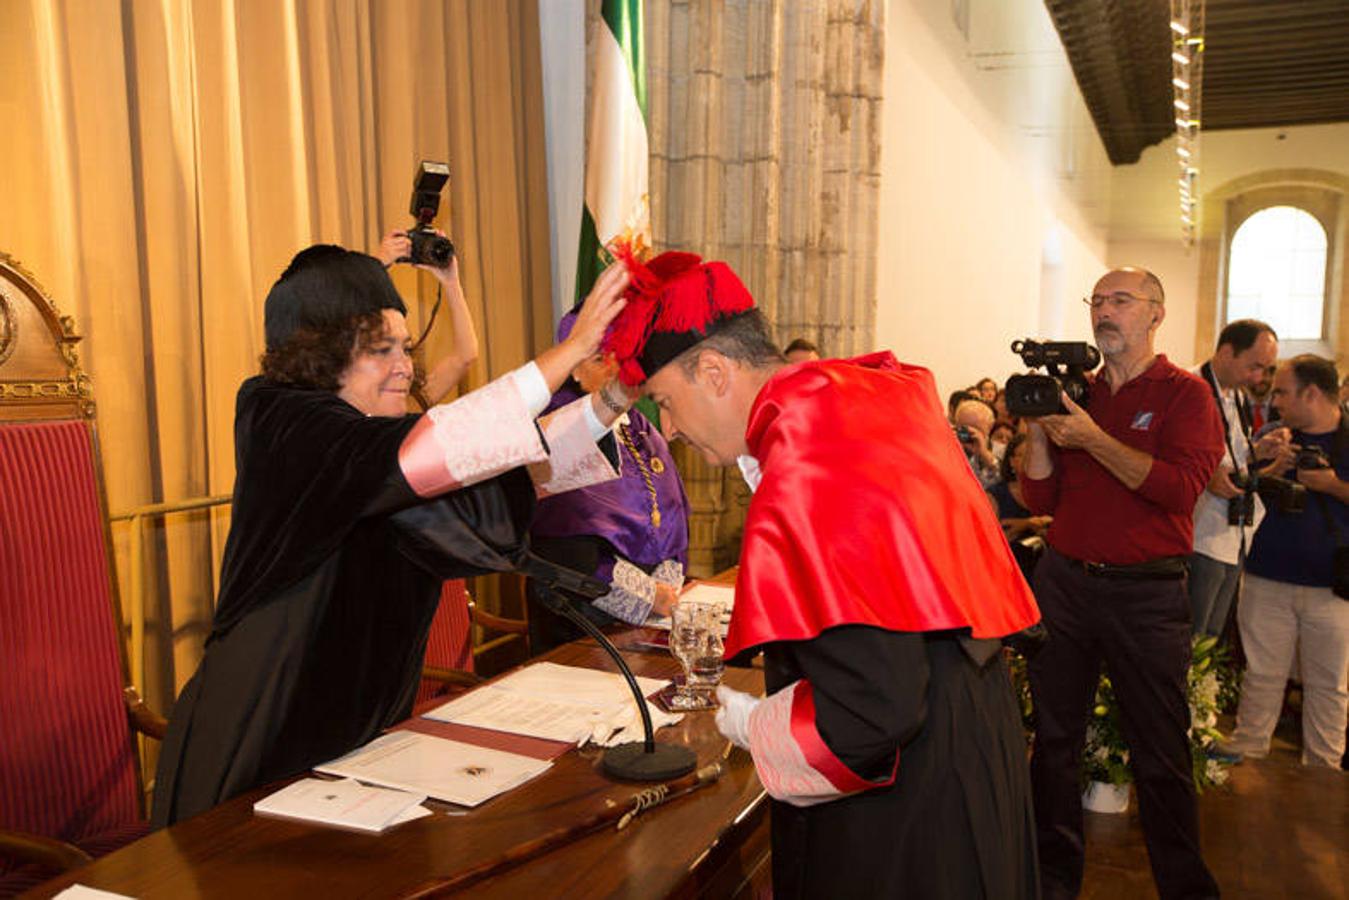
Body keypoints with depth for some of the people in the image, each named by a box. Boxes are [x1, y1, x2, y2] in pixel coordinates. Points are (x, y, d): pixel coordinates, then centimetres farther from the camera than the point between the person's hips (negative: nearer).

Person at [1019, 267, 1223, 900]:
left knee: (1160, 756, 6)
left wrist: (1093, 439, -20)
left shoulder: (1185, 394, -1)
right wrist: (1037, 431, -7)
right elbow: (1042, 500, 7)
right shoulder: (1074, 391, 10)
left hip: (1145, 592, -3)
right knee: (1054, 738, 11)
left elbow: (1182, 487, -18)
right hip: (1064, 580, 4)